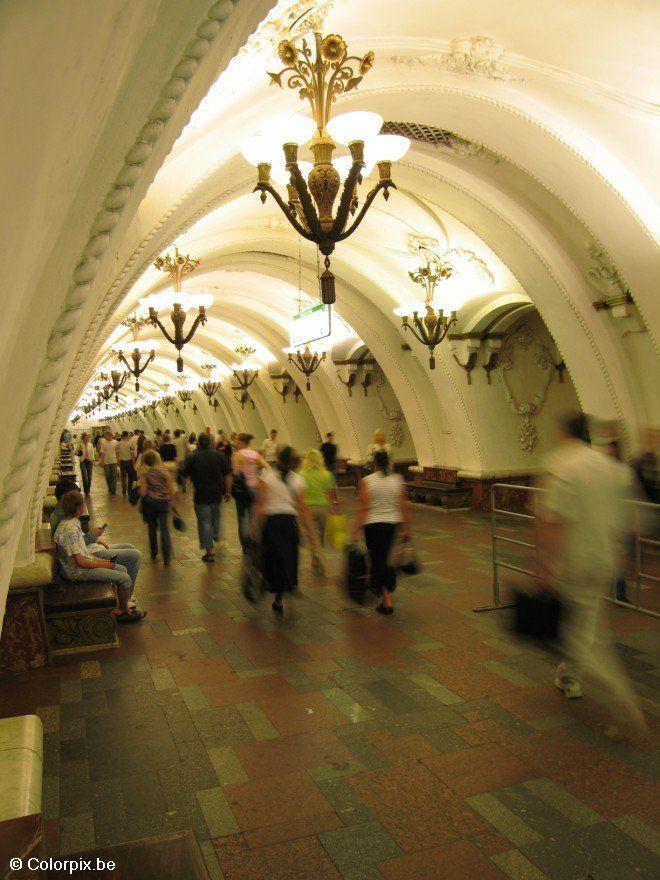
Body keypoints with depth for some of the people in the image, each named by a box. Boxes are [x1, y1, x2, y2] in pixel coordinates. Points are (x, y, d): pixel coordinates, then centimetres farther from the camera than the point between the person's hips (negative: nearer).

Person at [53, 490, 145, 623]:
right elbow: (80, 561, -25)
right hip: (77, 572, -10)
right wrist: (101, 564, -12)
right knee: (124, 578, -10)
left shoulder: (68, 523, 5)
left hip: (82, 563, 10)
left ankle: (123, 607, 19)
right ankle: (124, 611, 11)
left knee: (122, 569, 12)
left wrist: (97, 559, 8)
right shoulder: (70, 530, -27)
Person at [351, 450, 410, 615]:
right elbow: (404, 507, 0)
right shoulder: (398, 480, 0)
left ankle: (387, 601, 0)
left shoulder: (366, 481, -9)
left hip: (373, 524, -3)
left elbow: (363, 508, -13)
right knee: (385, 559, 22)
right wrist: (406, 528, 7)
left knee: (377, 561, 4)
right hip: (392, 523, 4)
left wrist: (356, 531, -10)